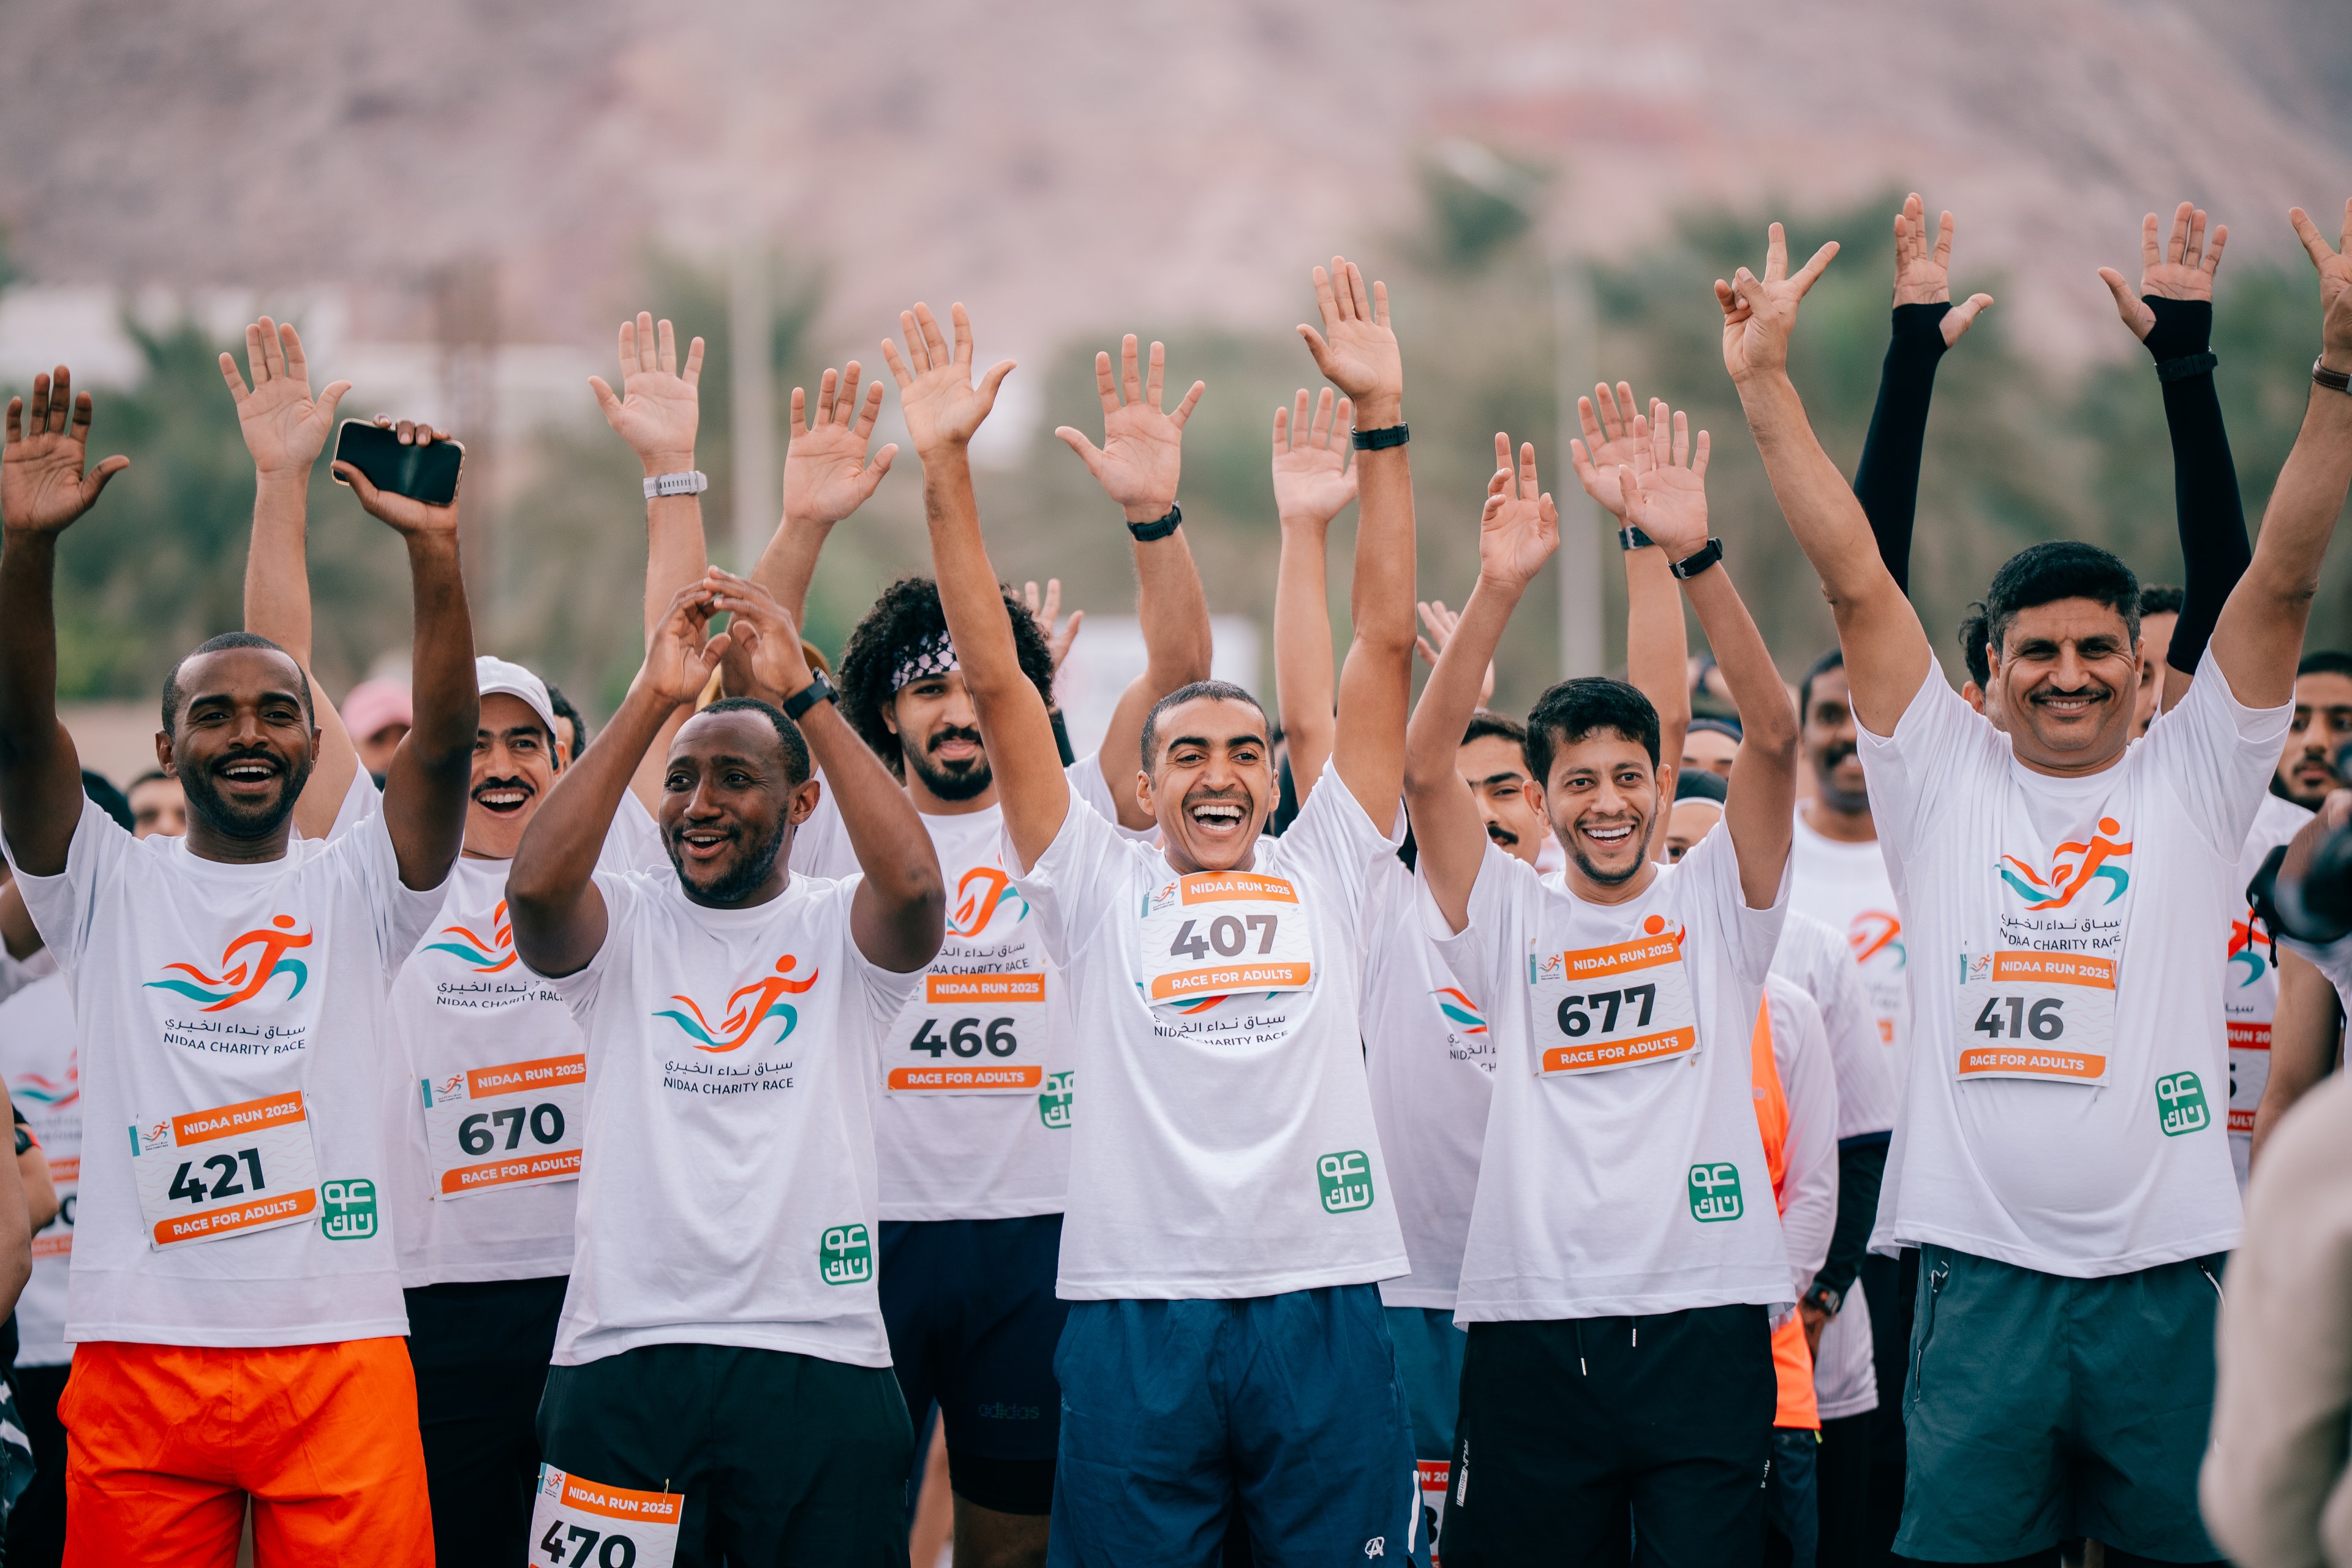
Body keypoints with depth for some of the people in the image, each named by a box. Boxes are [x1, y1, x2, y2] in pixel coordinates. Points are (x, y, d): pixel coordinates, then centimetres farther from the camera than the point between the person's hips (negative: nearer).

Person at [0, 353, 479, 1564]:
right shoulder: (108, 887, 10)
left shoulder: (356, 889, 10)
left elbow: (444, 741, -4)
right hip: (139, 1355, 0)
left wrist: (433, 549, -17)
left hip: (338, 1353, 0)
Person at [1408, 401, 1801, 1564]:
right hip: (1533, 1326, 1)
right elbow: (1425, 766, -2)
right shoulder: (1510, 919, 12)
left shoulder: (1717, 902, 11)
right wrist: (1498, 590, -13)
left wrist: (1695, 558, -14)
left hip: (1702, 1324, -1)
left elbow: (1772, 735, -3)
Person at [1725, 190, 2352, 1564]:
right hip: (1982, 1279, 0)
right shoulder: (1944, 780, 9)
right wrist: (1765, 382, -2)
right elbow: (1855, 579, 4)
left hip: (2167, 1281, 0)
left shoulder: (2193, 782, 8)